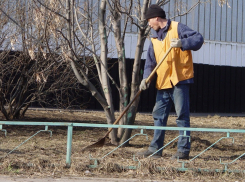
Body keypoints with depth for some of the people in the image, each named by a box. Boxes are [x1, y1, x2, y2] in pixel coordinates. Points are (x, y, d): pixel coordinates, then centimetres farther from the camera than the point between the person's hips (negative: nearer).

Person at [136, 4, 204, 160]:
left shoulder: (177, 28, -3)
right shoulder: (155, 39, 19)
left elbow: (198, 38, -11)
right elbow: (150, 61, 15)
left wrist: (182, 43, -26)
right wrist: (146, 78, 0)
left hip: (179, 80, -8)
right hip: (163, 83, 8)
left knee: (182, 115, -5)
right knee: (159, 116, 10)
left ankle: (184, 150, -3)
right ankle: (155, 149, 16)